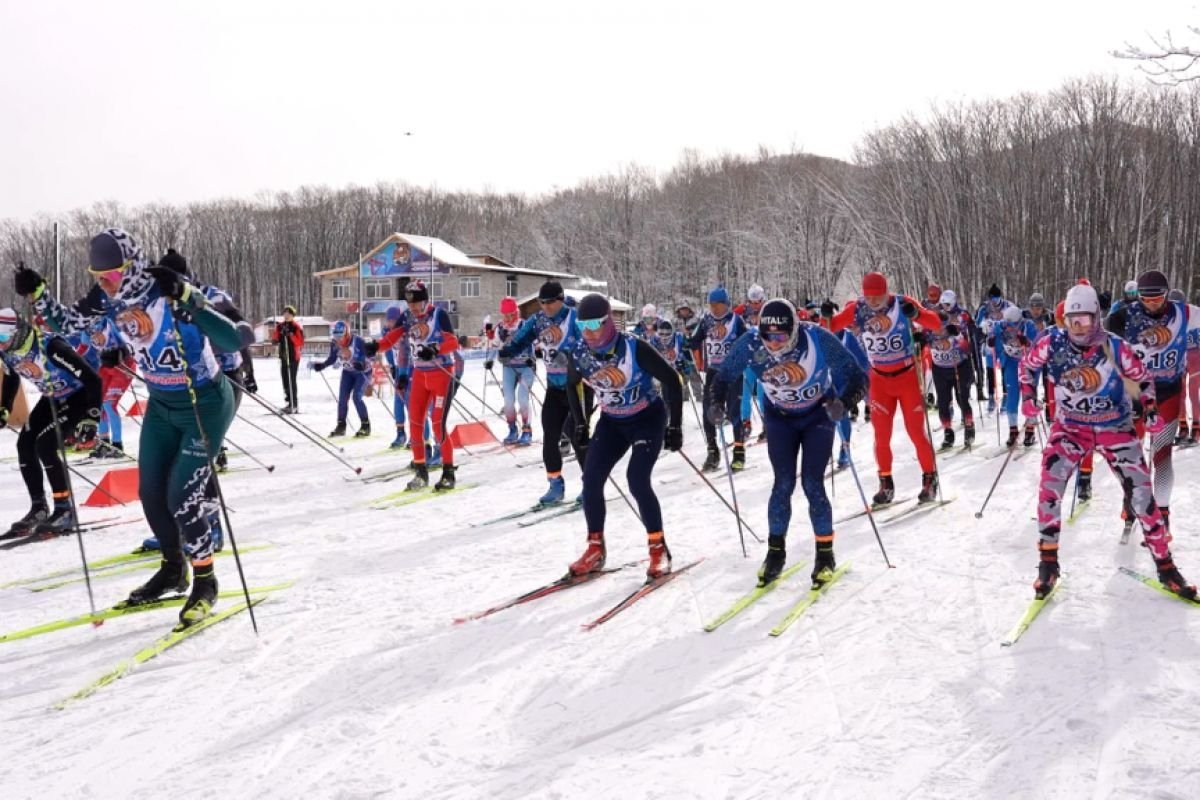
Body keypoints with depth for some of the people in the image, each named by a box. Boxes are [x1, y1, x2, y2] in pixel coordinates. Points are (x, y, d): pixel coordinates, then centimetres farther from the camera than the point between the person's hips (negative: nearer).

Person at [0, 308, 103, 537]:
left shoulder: (50, 347, -35)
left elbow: (93, 379, -32)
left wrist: (91, 419, -34)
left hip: (79, 397, -8)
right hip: (52, 398, 8)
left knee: (44, 445, -19)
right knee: (25, 444, -1)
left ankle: (65, 511, -11)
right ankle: (39, 509, 10)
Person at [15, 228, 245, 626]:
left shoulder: (168, 291, -26)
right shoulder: (110, 300, -6)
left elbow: (234, 340, -34)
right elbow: (65, 322, 9)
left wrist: (188, 302, -46)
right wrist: (36, 293, -8)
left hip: (205, 404, -7)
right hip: (161, 404, 7)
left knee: (182, 498, -9)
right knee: (150, 493, 11)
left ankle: (205, 582, 10)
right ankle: (173, 570, 32)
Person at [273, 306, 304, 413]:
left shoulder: (297, 327, -5)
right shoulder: (280, 326, 11)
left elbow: (300, 342, -12)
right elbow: (275, 340, 8)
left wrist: (291, 335, -23)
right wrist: (276, 330, -7)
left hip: (293, 357, -7)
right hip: (283, 356, 7)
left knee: (291, 380, -11)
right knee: (285, 379, 8)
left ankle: (294, 405, -10)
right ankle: (290, 402, 17)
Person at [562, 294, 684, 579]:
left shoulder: (635, 348, -28)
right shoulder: (578, 353, -14)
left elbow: (670, 379, -17)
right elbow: (572, 386, 9)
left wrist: (675, 426, -16)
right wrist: (581, 424, 9)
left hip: (648, 418, -5)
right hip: (611, 422, 5)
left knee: (637, 480, -20)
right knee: (590, 479, -7)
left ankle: (659, 549, -4)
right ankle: (595, 549, 8)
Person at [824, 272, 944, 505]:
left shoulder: (902, 304, -16)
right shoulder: (857, 309, -9)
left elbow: (936, 323, -19)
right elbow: (830, 327, -6)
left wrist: (916, 314, -38)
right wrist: (827, 316, -27)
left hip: (907, 375, -2)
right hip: (879, 379, 2)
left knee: (916, 431, 1)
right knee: (881, 435, 4)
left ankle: (930, 480, 16)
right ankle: (886, 484, 18)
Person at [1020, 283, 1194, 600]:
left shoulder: (1115, 347, -14)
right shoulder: (1052, 343, -13)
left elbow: (1142, 377, 3)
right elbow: (1027, 364, 6)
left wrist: (1150, 408, -8)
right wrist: (1027, 396, -4)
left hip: (1115, 427, 0)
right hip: (1070, 426, 0)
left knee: (1141, 489, -2)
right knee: (1049, 483, -18)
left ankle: (1164, 563, 14)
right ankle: (1048, 561, -4)